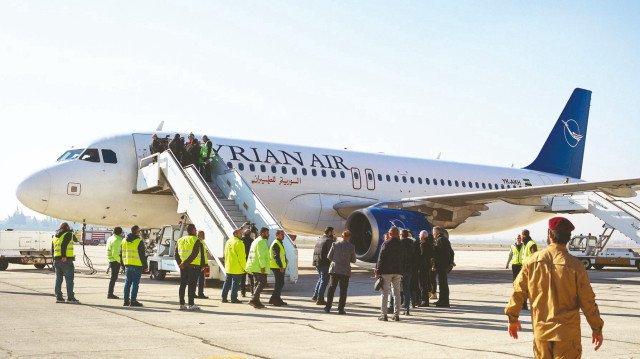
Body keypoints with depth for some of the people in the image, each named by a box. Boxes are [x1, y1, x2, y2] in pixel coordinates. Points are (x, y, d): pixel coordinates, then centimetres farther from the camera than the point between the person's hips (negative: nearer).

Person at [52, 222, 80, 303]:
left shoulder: (55, 236, 21)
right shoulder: (69, 234, -3)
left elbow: (52, 250, 20)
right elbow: (63, 245, -18)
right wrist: (64, 256, -21)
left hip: (56, 260, 7)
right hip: (66, 260, -7)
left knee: (58, 279, 10)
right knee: (69, 279, -4)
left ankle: (58, 297, 10)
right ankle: (70, 297, -6)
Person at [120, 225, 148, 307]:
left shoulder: (124, 241, 12)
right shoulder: (139, 241, -10)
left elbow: (121, 254, 17)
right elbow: (142, 255, -10)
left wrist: (122, 264, 24)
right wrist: (145, 266, -5)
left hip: (127, 265, 7)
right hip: (137, 265, -6)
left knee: (127, 282, 12)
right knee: (135, 283, -4)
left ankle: (126, 300, 13)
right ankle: (133, 301, -5)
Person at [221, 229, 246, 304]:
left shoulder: (228, 242, 12)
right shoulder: (238, 242, -14)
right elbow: (241, 256, -17)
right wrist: (244, 267, -11)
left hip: (228, 267, 8)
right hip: (237, 268, -8)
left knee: (227, 282, 12)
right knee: (235, 283, -2)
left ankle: (224, 297, 11)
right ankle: (234, 298, 0)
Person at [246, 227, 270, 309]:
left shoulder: (255, 241, 21)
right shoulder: (261, 241, -12)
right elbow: (261, 255, -20)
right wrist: (263, 267, -23)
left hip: (254, 267, 10)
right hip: (260, 267, -10)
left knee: (258, 283, 13)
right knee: (262, 283, -10)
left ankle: (256, 301, 13)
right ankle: (253, 300, -17)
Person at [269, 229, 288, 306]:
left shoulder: (279, 243, 19)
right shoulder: (276, 244, -15)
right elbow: (276, 256, -22)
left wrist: (284, 259, 13)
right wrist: (281, 266, -24)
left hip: (279, 267, 11)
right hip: (277, 267, -11)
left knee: (279, 283, 14)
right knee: (280, 283, -11)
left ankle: (277, 299, 20)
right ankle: (273, 299, -10)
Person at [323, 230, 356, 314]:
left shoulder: (335, 244, -4)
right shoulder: (351, 247, -7)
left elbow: (329, 256, 2)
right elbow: (353, 260, 2)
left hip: (334, 269, 2)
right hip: (345, 271, -1)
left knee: (331, 288, 12)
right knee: (343, 290, 5)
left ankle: (328, 307, 13)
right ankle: (341, 309, 2)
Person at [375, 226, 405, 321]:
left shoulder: (386, 243, -7)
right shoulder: (401, 244, 6)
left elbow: (381, 258, -8)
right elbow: (403, 259, 11)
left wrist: (378, 272, -4)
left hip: (386, 271, -4)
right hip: (398, 272, 4)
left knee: (384, 292, 0)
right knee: (397, 293, 9)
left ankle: (384, 314, -3)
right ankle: (397, 314, 8)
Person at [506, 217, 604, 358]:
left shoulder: (532, 261, -4)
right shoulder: (574, 265, -10)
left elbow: (518, 291, 2)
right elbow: (588, 302, -6)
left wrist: (513, 319, 15)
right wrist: (597, 329, 6)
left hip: (540, 329, 3)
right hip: (567, 331, -3)